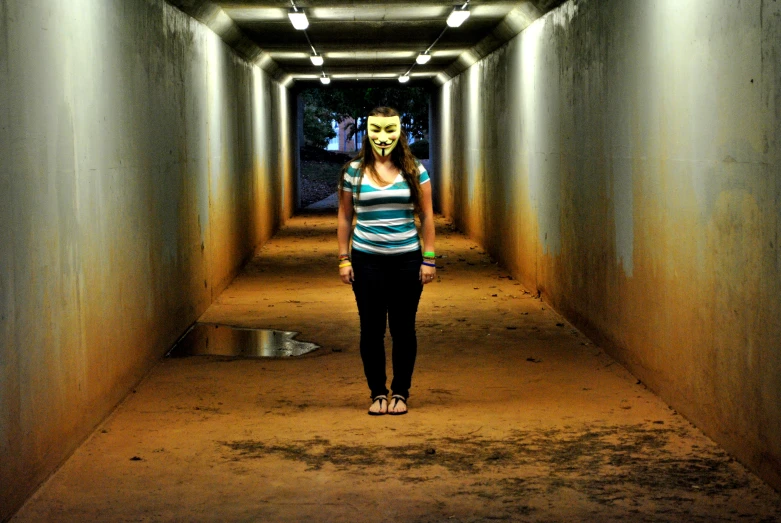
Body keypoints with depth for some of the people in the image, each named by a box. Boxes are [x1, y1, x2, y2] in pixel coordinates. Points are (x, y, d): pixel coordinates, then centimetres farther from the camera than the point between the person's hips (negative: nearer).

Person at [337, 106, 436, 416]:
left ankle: (400, 393, 16)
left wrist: (429, 258, -1)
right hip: (367, 261, 0)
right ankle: (377, 393, 15)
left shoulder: (414, 171, 1)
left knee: (403, 329, 6)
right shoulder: (353, 172, 2)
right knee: (371, 329, 4)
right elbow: (344, 218, 7)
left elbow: (426, 217, 3)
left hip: (407, 260, 0)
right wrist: (343, 259, 3)